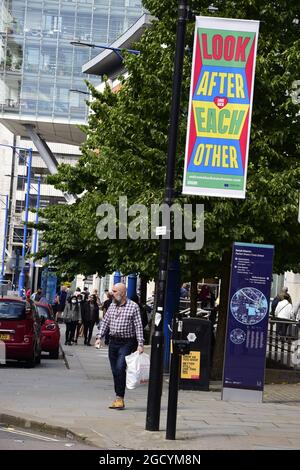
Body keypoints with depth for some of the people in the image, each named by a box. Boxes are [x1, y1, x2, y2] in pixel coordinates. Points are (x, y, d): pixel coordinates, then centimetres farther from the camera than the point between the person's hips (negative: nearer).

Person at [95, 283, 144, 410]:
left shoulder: (133, 307, -4)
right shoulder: (112, 306, 12)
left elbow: (138, 326, -7)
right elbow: (105, 322, 15)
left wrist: (140, 344, -14)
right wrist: (99, 337, 4)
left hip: (126, 343, -6)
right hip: (113, 341, 6)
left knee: (120, 368, -17)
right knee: (115, 371, 7)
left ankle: (120, 398, -12)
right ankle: (118, 399, 14)